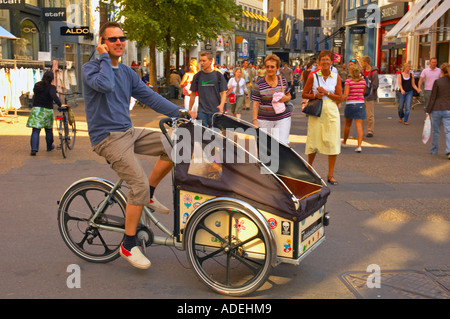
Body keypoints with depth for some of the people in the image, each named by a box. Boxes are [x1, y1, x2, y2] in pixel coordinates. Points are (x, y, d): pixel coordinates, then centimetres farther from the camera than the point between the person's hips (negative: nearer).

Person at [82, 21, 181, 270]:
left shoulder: (128, 73, 15)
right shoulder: (91, 68, -5)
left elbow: (150, 97, 10)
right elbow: (105, 84, -28)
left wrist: (180, 113, 2)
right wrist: (104, 57, -13)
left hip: (129, 132, 7)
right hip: (108, 137, -7)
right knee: (139, 184, -21)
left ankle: (148, 196, 8)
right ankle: (128, 246, -4)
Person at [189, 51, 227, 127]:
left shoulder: (218, 75, 2)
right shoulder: (197, 76, 7)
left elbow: (223, 92, 1)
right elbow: (193, 94, 13)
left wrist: (221, 105, -17)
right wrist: (190, 110, 13)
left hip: (215, 111, -1)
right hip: (202, 112, 1)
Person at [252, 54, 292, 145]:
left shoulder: (283, 80, 5)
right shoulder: (259, 84, -4)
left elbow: (289, 96, 17)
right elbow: (255, 104, -3)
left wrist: (285, 98, -7)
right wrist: (254, 120, -11)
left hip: (283, 118, 1)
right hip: (264, 120, -1)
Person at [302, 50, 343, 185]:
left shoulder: (336, 77, 4)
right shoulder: (313, 77, 0)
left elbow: (340, 97, 2)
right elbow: (304, 94, 5)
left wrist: (326, 93, -10)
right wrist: (315, 95, -13)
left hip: (331, 112, 1)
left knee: (333, 142, -1)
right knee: (314, 141, 5)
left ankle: (330, 174, 9)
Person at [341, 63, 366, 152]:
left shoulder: (348, 81, -10)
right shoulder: (363, 81, 1)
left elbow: (345, 95, -18)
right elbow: (363, 93, 14)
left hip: (350, 104, -2)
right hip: (360, 104, 2)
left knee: (347, 125, 17)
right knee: (359, 126, -4)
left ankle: (344, 142, 36)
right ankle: (359, 145, -15)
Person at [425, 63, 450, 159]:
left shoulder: (437, 82, -8)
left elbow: (432, 98, -8)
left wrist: (428, 111, -3)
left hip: (436, 109, -2)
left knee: (436, 131, 11)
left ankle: (434, 150, 25)